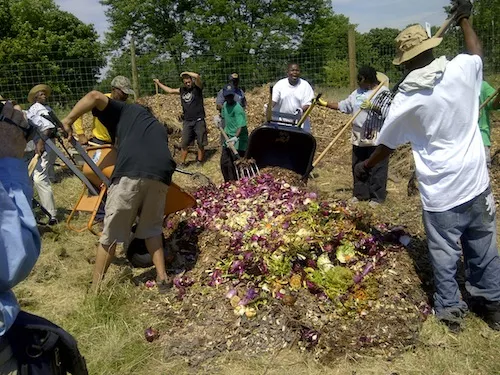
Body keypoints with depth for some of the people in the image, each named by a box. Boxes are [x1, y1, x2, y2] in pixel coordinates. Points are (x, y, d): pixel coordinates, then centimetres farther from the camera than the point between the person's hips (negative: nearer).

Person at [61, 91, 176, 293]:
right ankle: (163, 278, 20)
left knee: (110, 234, 6)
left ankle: (95, 288, 17)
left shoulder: (126, 111, 25)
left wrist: (68, 120, 12)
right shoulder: (158, 128, 39)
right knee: (152, 229, 24)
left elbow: (95, 96, 10)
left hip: (131, 172, -5)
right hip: (160, 174, 5)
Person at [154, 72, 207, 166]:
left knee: (200, 143, 2)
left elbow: (197, 76, -21)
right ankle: (182, 163, 8)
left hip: (199, 120, -4)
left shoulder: (197, 88, -2)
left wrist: (186, 73, -7)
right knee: (184, 143, 2)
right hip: (187, 121, 4)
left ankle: (199, 161, 13)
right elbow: (169, 90, 27)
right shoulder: (182, 90, 13)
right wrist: (158, 83, 34)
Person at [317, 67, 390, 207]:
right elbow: (343, 105, 15)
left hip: (376, 138, -7)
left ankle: (377, 197, 11)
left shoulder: (383, 92, -8)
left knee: (377, 168, 1)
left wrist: (373, 107, -27)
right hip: (359, 137, 7)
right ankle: (360, 193, 26)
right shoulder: (357, 92, 12)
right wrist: (325, 103, 10)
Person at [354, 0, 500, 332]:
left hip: (440, 192, -3)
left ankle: (450, 309, 28)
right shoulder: (462, 69, -7)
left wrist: (366, 166, 22)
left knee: (444, 254, 13)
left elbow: (387, 145, 4)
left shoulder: (405, 99, -10)